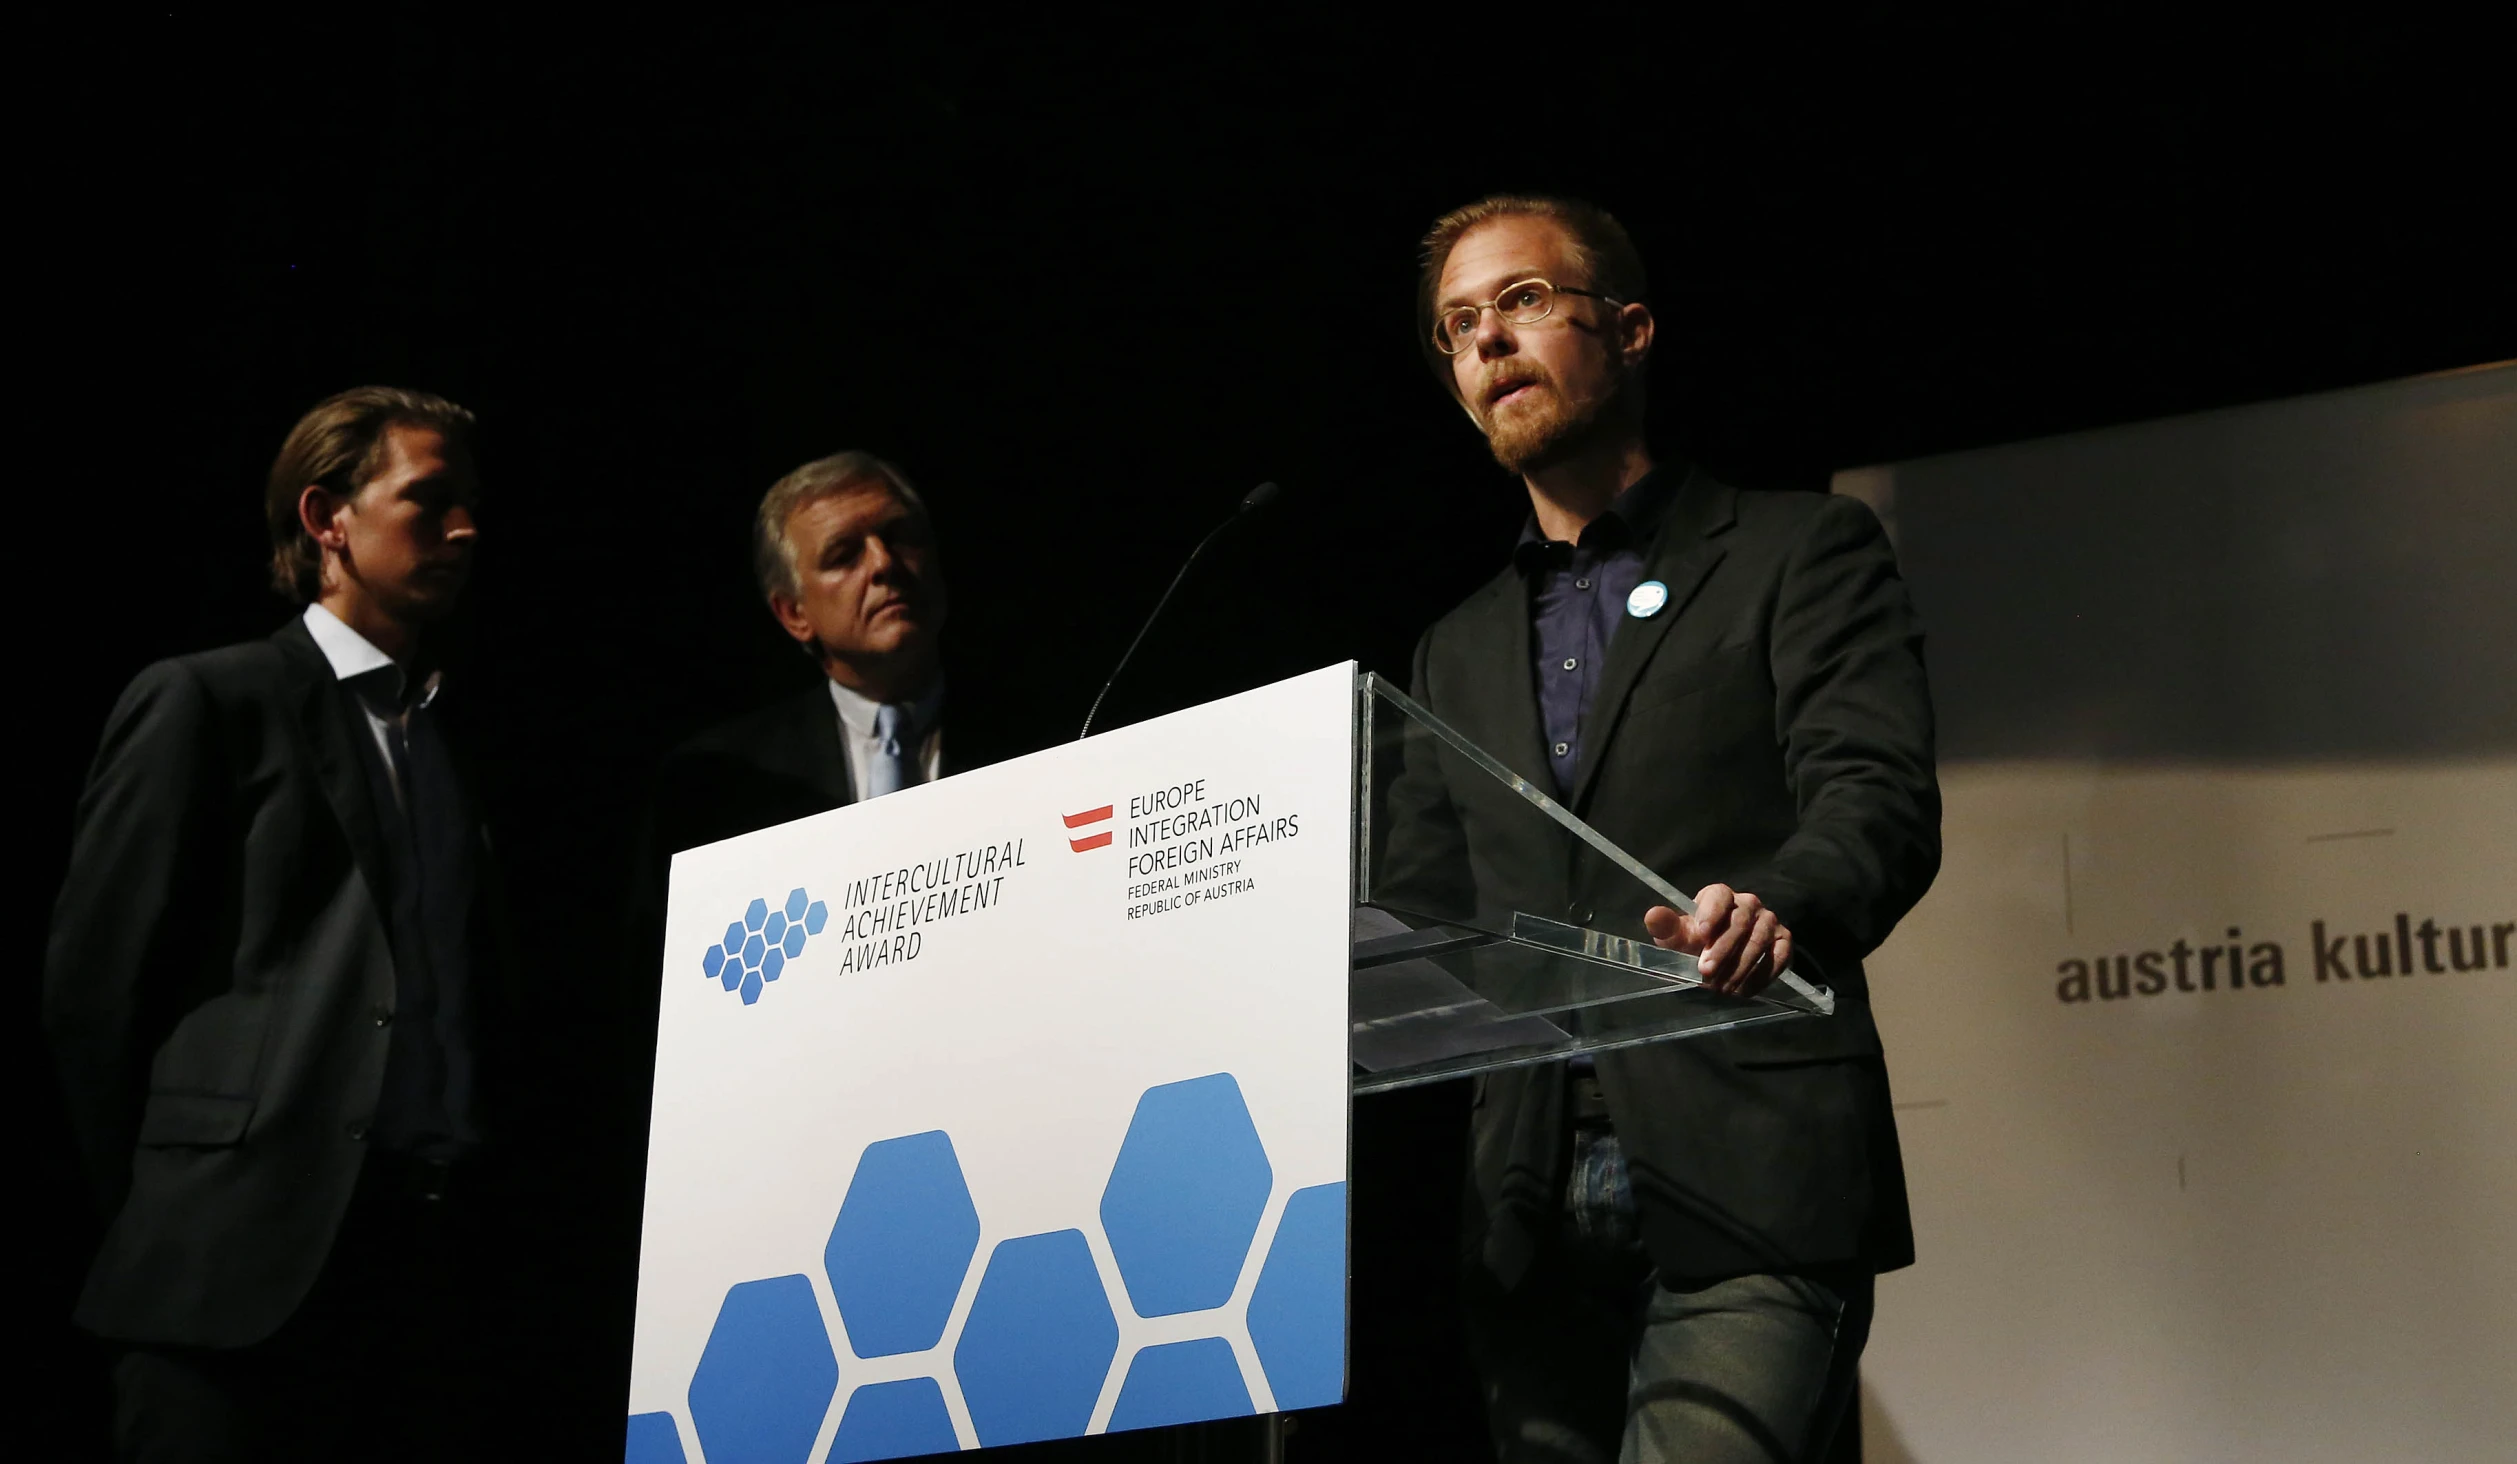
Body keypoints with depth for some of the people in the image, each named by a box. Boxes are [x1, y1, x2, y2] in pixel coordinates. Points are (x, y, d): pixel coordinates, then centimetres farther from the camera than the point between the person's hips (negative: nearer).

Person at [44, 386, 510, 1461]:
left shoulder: (461, 736, 18)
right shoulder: (205, 703, 1)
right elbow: (94, 979, -1)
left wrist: (471, 1191, 8)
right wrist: (165, 1205, 1)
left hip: (439, 1274, 5)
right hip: (251, 1268, -5)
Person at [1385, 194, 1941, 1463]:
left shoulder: (1799, 552, 8)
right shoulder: (1457, 653, 23)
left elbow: (1880, 800, -7)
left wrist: (1777, 909, -29)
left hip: (1741, 1184, -5)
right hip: (1531, 1212, 5)